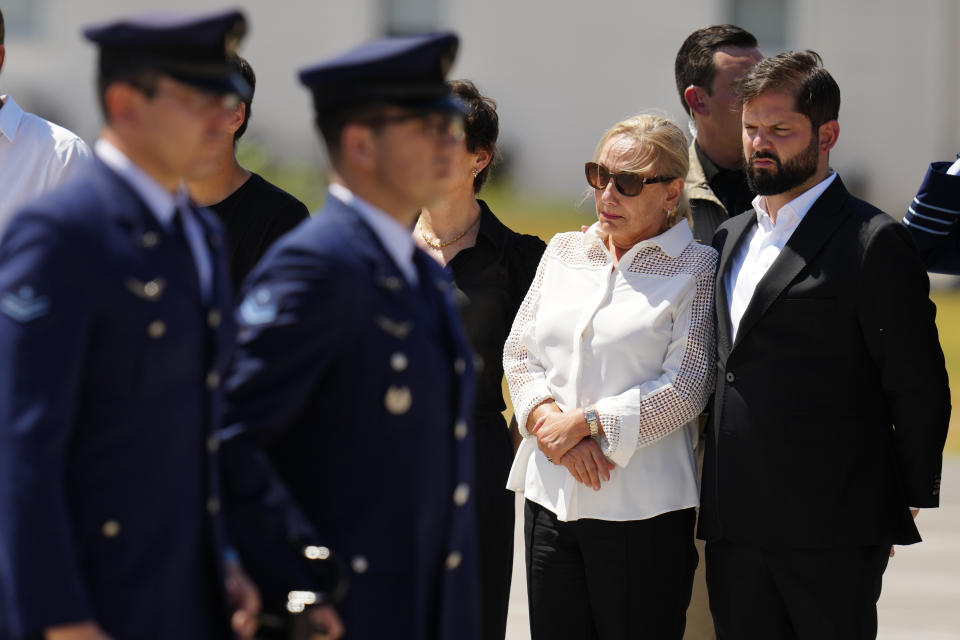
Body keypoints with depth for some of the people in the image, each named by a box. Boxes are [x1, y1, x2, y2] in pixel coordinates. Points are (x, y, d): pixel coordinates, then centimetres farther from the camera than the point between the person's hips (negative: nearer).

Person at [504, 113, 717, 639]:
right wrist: (550, 420, -9)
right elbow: (519, 354, 10)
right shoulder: (563, 252, 14)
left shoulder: (696, 268, -3)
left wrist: (584, 424, -12)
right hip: (550, 495, 5)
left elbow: (686, 386, -10)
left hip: (643, 510, -5)